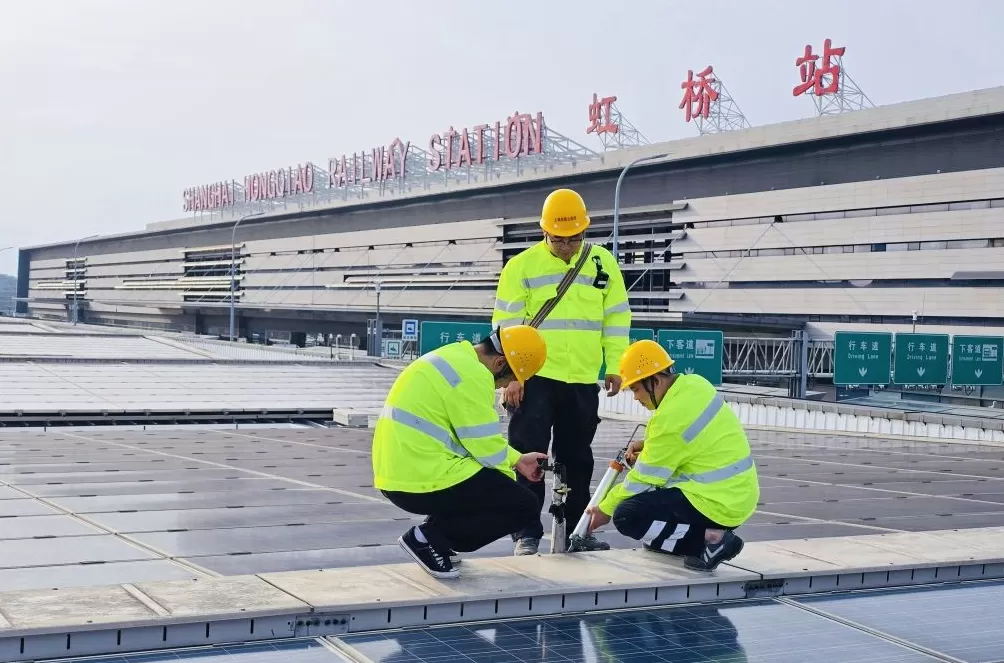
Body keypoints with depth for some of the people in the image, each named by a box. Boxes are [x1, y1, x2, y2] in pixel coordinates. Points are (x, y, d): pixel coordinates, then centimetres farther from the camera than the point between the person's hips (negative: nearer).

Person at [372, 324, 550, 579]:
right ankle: (430, 537, -4)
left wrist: (517, 460, 26)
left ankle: (435, 534, 14)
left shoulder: (455, 359, 16)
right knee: (524, 506, -1)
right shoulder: (472, 374, -16)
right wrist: (508, 478, 6)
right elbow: (485, 445, -13)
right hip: (425, 480, -10)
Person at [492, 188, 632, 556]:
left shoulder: (603, 263, 4)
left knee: (577, 459, 12)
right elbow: (507, 325, -5)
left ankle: (576, 530, 24)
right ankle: (527, 533, 6)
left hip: (582, 381, 3)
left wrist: (615, 366, 4)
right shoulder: (522, 266, -5)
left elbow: (616, 317, 9)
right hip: (534, 378, -3)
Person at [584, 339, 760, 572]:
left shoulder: (671, 416, -22)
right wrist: (647, 445, 9)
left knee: (626, 516, -14)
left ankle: (709, 539, -12)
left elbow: (644, 478, -13)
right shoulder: (694, 383, 2)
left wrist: (606, 508, 1)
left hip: (718, 503, -10)